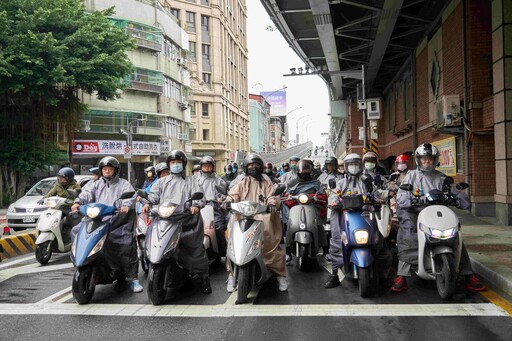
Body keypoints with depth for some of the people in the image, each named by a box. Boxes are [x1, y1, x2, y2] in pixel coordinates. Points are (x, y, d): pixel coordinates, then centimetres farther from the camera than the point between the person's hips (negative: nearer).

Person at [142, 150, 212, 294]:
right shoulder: (162, 182, 27)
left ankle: (204, 278, 2)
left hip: (187, 219, -2)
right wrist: (147, 202, -11)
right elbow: (153, 194, 11)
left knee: (196, 249, -6)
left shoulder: (191, 181, 19)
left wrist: (196, 205, -20)